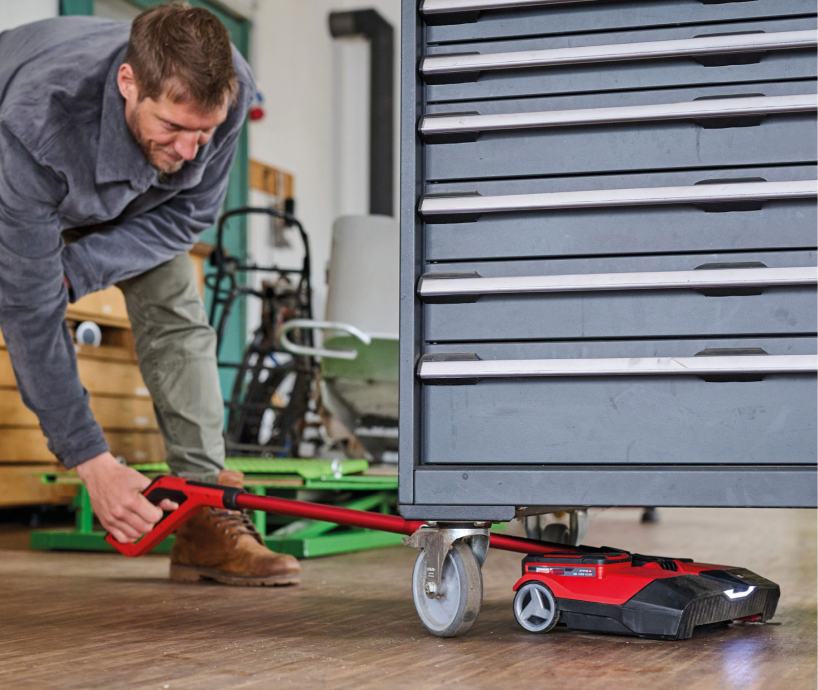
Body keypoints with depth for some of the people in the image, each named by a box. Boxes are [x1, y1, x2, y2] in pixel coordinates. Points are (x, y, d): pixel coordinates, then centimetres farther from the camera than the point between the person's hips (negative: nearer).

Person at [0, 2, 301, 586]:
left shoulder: (230, 89, -36)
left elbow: (188, 212, -17)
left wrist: (74, 270, -32)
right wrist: (93, 462, -39)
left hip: (134, 199, 3)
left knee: (176, 310, -13)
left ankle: (208, 522, -12)